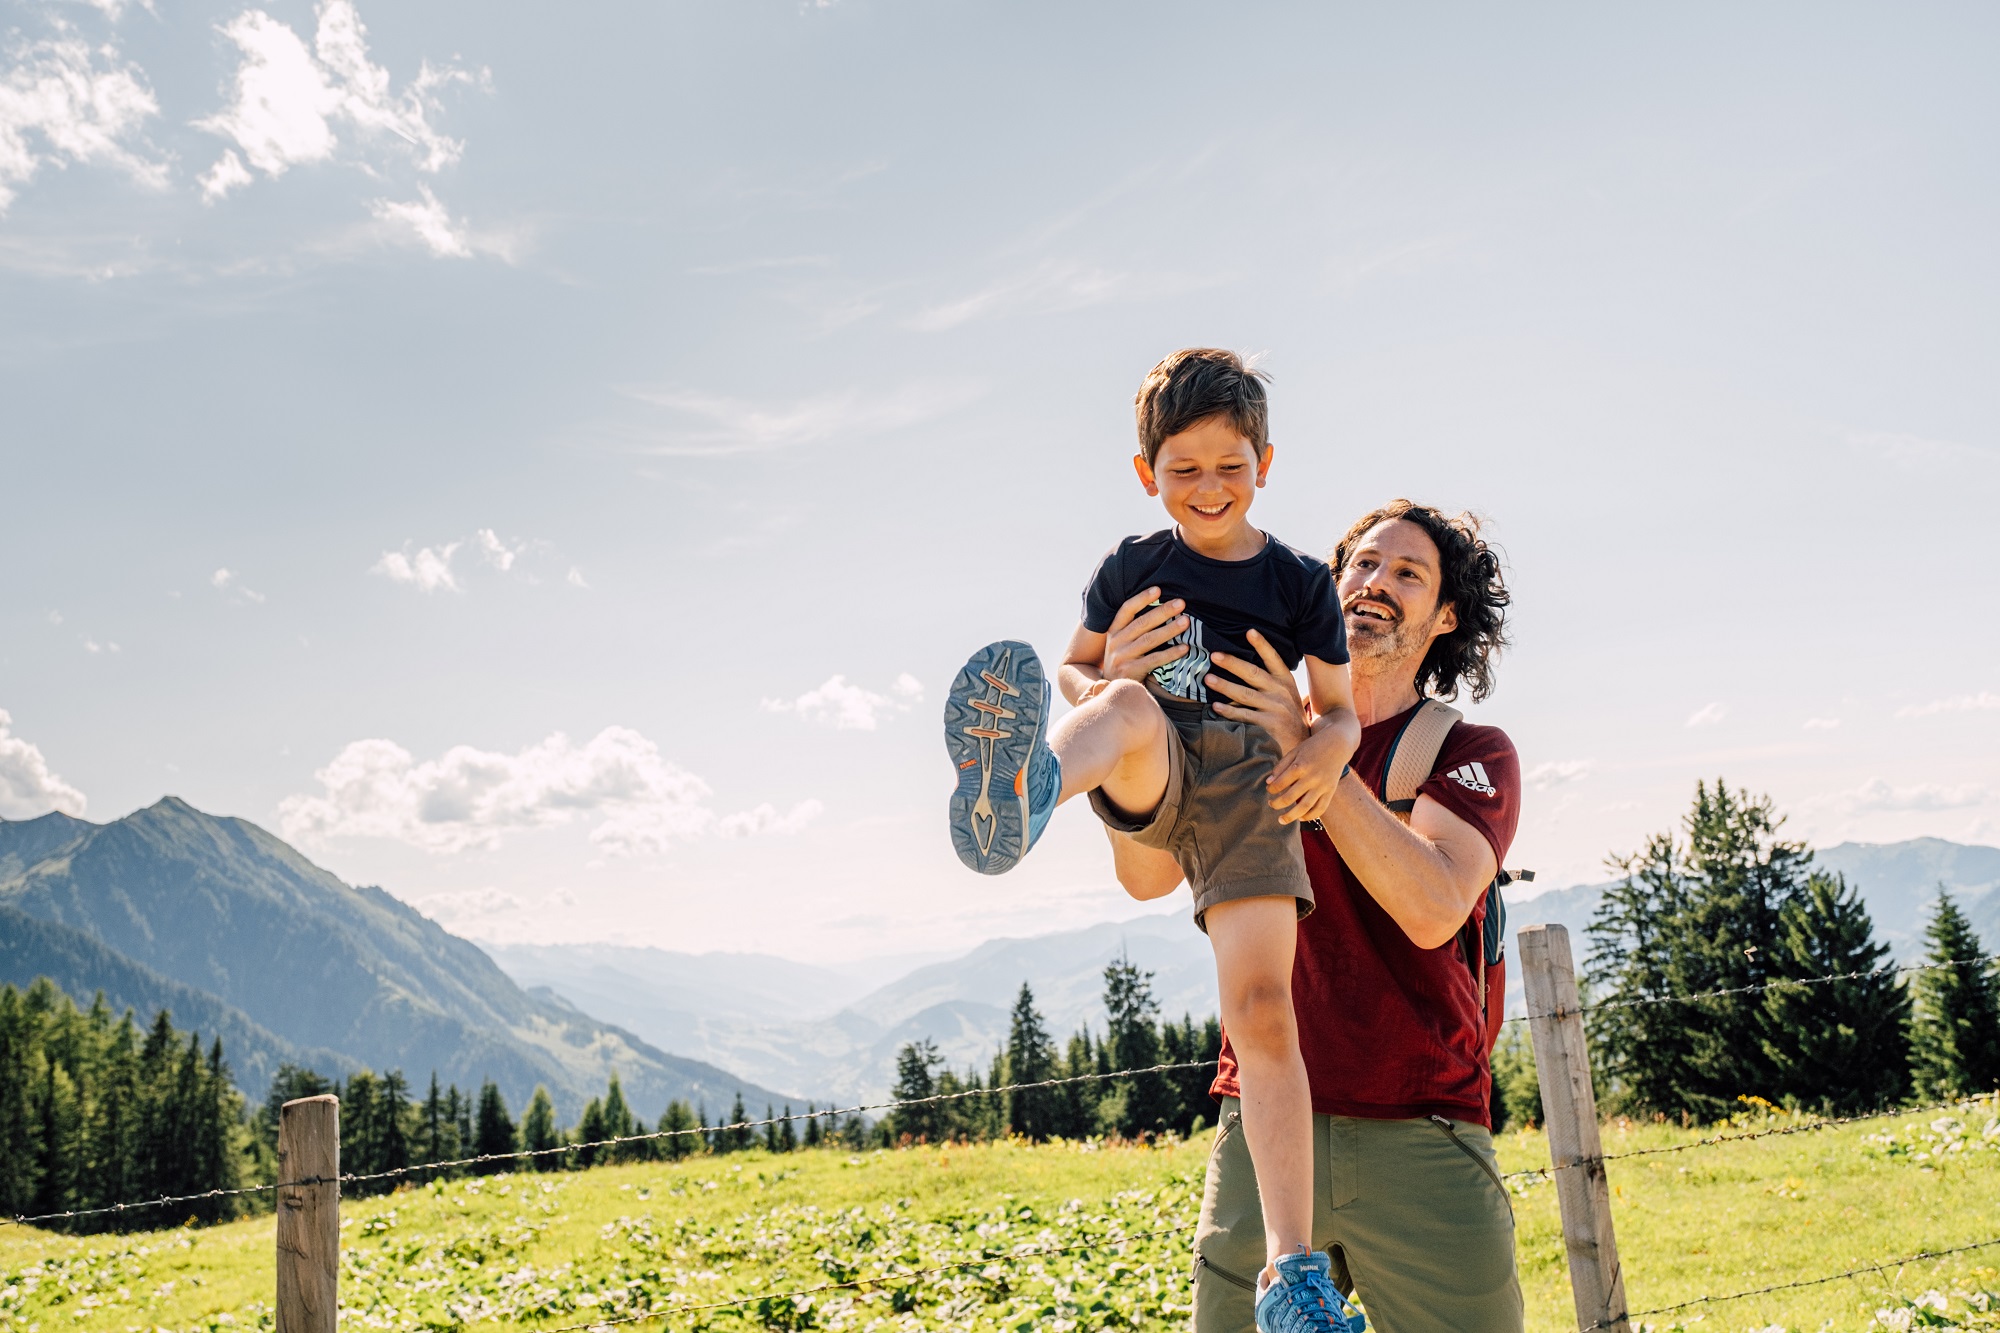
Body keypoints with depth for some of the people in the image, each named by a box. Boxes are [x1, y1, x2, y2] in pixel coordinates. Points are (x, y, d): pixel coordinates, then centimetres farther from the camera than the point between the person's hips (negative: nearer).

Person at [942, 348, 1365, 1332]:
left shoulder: (1300, 581, 12)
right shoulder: (1129, 570, 14)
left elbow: (1339, 708, 13)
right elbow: (1074, 670, 21)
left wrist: (1325, 749, -11)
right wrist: (1108, 678, -4)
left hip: (1249, 781, 0)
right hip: (1146, 776, 0)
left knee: (1261, 1004, -14)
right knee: (1131, 711, -37)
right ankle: (1014, 797, -75)